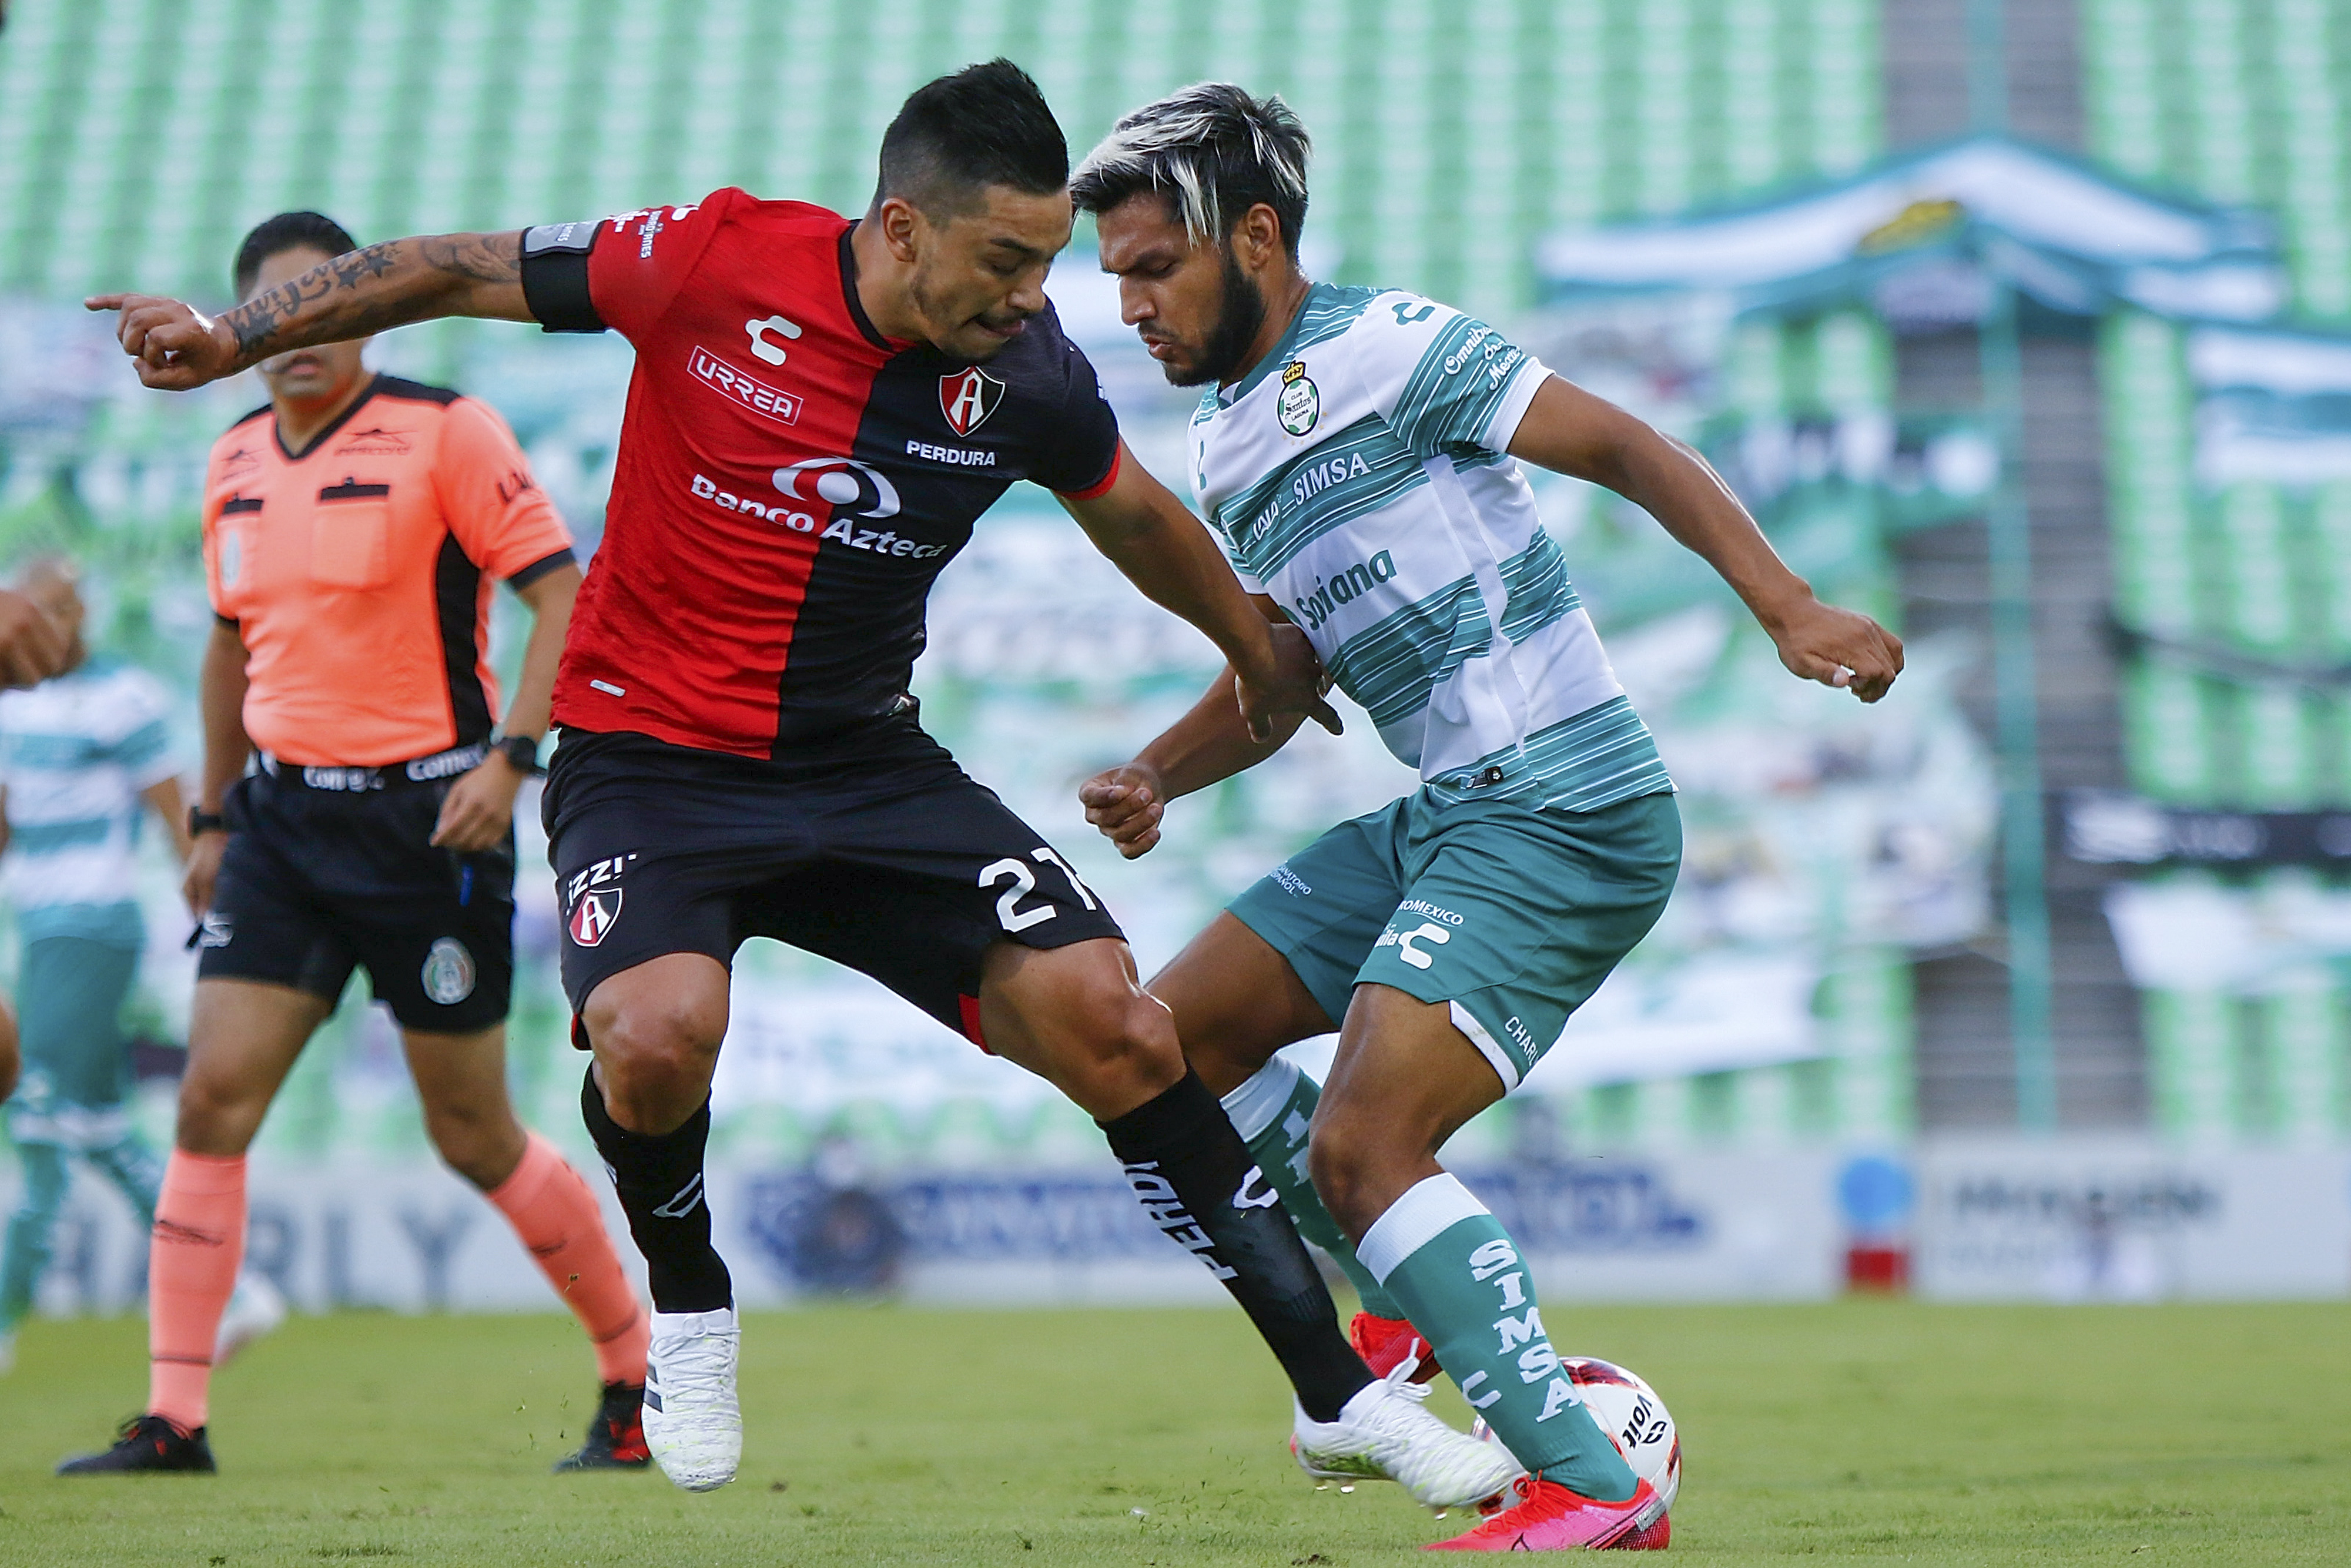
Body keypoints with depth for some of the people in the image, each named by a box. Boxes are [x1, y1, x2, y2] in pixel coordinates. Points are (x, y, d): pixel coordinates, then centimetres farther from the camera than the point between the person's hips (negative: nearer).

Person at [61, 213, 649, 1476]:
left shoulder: (445, 432, -9)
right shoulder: (234, 462, 10)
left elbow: (565, 592, -11)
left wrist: (510, 757, -21)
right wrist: (213, 814, 20)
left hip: (428, 814, -5)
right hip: (283, 814, 5)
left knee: (474, 1137, 1)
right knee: (213, 1098, -8)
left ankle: (636, 1374, 20)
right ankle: (173, 1419, -4)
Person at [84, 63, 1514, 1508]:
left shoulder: (1027, 373, -7)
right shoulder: (716, 264, -16)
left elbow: (1132, 512, 15)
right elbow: (463, 271, -4)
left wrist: (1263, 658, 28)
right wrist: (235, 339, -9)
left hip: (871, 769, 3)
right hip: (649, 757, -3)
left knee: (1115, 1024, -12)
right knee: (659, 1031, -32)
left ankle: (1337, 1392, 1)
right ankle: (689, 1307, 3)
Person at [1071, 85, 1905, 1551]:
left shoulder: (1388, 346, -11)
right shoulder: (1223, 449, 16)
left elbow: (1626, 448, -13)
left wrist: (1786, 606, -24)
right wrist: (1153, 780, 5)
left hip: (1564, 812, -9)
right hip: (1446, 816, 9)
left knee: (1359, 1147, -19)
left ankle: (1592, 1490, -16)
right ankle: (1436, 1305, 20)